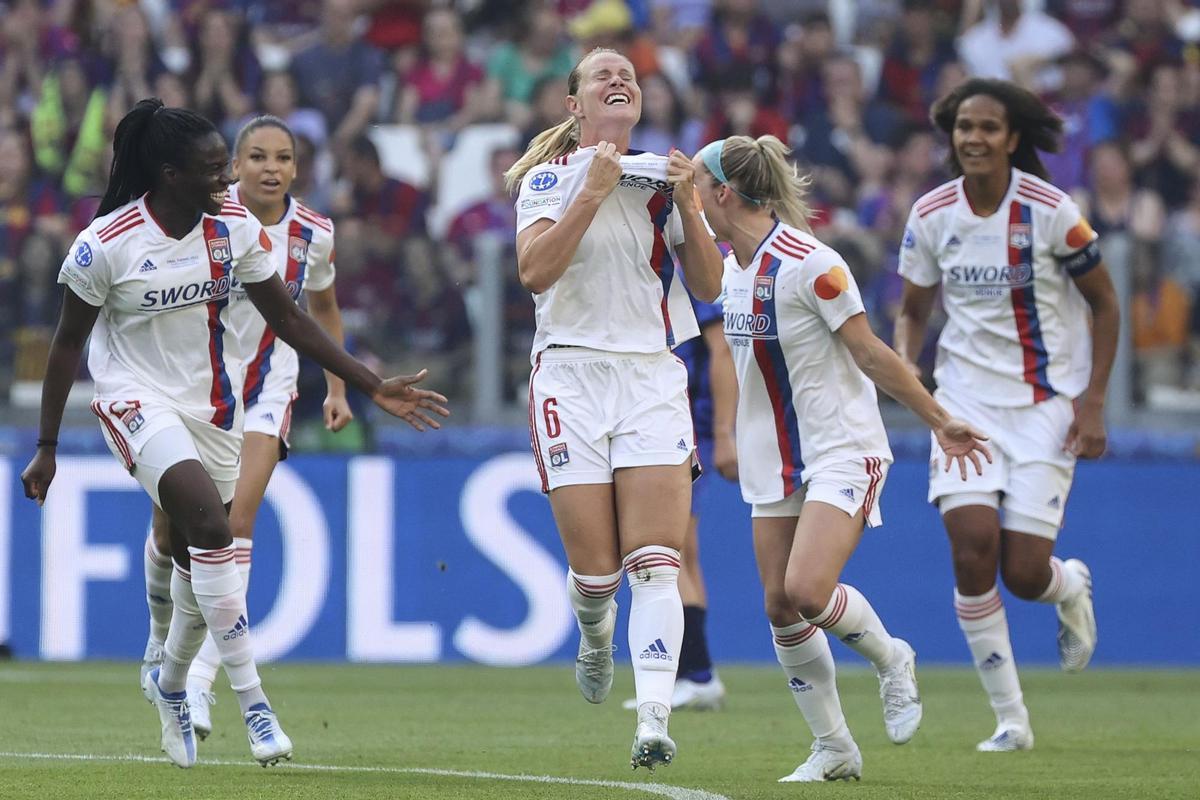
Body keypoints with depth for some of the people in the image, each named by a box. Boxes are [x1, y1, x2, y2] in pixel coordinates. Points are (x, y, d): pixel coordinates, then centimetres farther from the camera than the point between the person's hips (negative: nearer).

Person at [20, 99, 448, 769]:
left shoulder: (236, 228, -5)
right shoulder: (107, 244, -17)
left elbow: (289, 319, 4)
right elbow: (68, 344, -6)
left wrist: (372, 386, 1)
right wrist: (46, 448, -4)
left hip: (213, 405, 5)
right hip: (138, 399, -5)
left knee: (200, 556, 8)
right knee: (211, 523, -26)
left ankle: (170, 682, 37)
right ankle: (253, 700, -24)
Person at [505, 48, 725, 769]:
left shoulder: (662, 178, 10)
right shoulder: (549, 176, 2)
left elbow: (709, 287, 8)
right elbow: (534, 270, -15)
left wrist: (687, 206, -4)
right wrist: (593, 192, -18)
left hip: (653, 378, 2)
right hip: (571, 376, -2)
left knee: (655, 563, -12)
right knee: (595, 567, -2)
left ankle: (654, 721, -18)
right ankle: (596, 635, 34)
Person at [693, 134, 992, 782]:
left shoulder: (807, 262, -19)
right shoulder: (731, 264, 6)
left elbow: (869, 353, -15)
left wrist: (940, 421, -12)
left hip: (842, 449, -8)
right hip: (774, 457, 8)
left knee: (807, 589, -22)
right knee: (779, 606, 1)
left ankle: (891, 660, 8)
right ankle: (833, 749, 12)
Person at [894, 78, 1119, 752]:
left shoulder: (1051, 210, -12)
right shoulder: (931, 215, -2)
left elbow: (1104, 303, -2)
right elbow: (915, 310, 12)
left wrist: (1093, 403, -8)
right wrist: (904, 363, -9)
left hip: (1048, 402, -2)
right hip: (967, 398, 2)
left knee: (1024, 572, -9)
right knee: (973, 547, -15)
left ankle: (1073, 588, 32)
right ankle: (1010, 719, -2)